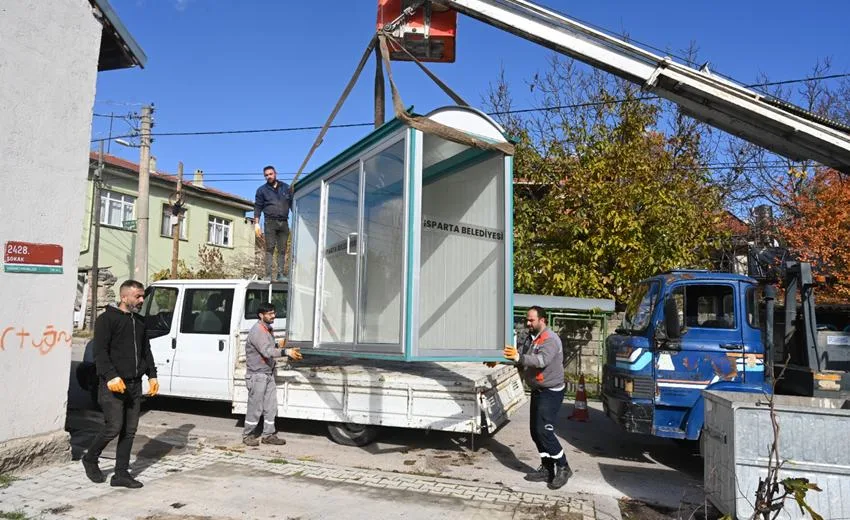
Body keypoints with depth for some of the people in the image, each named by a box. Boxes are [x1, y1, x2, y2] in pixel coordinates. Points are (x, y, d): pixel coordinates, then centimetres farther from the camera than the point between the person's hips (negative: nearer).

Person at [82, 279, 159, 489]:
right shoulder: (107, 319, -6)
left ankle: (121, 474, 15)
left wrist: (152, 375, 14)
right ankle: (90, 459, 21)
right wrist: (111, 376, -23)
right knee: (114, 427, -7)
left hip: (134, 384, 7)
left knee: (130, 430, 7)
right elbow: (100, 352, -13)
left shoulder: (139, 321, 17)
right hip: (113, 385, -7)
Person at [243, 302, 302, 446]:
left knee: (271, 407, 11)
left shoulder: (268, 329, 12)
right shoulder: (257, 331, -18)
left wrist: (290, 353, 2)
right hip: (257, 375, -9)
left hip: (269, 374, 9)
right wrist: (286, 352, -30)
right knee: (255, 407, 2)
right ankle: (248, 435, 17)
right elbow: (267, 351, -28)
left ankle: (268, 435, 19)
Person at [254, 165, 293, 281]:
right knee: (269, 249, -6)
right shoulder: (262, 190, 9)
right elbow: (258, 207, 5)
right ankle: (268, 275, -7)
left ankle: (280, 274, 2)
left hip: (284, 223, 2)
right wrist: (256, 223, -5)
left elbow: (292, 204, 16)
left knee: (282, 249, 0)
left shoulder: (286, 187, 14)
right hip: (270, 222, -2)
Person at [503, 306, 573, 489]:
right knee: (535, 431, 10)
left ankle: (563, 468, 2)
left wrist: (519, 357, -47)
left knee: (544, 431, -12)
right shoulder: (530, 338, 9)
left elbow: (542, 360, -34)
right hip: (537, 391, 9)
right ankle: (547, 469, 21)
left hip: (551, 392, -9)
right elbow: (521, 357, 9)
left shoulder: (550, 339, -19)